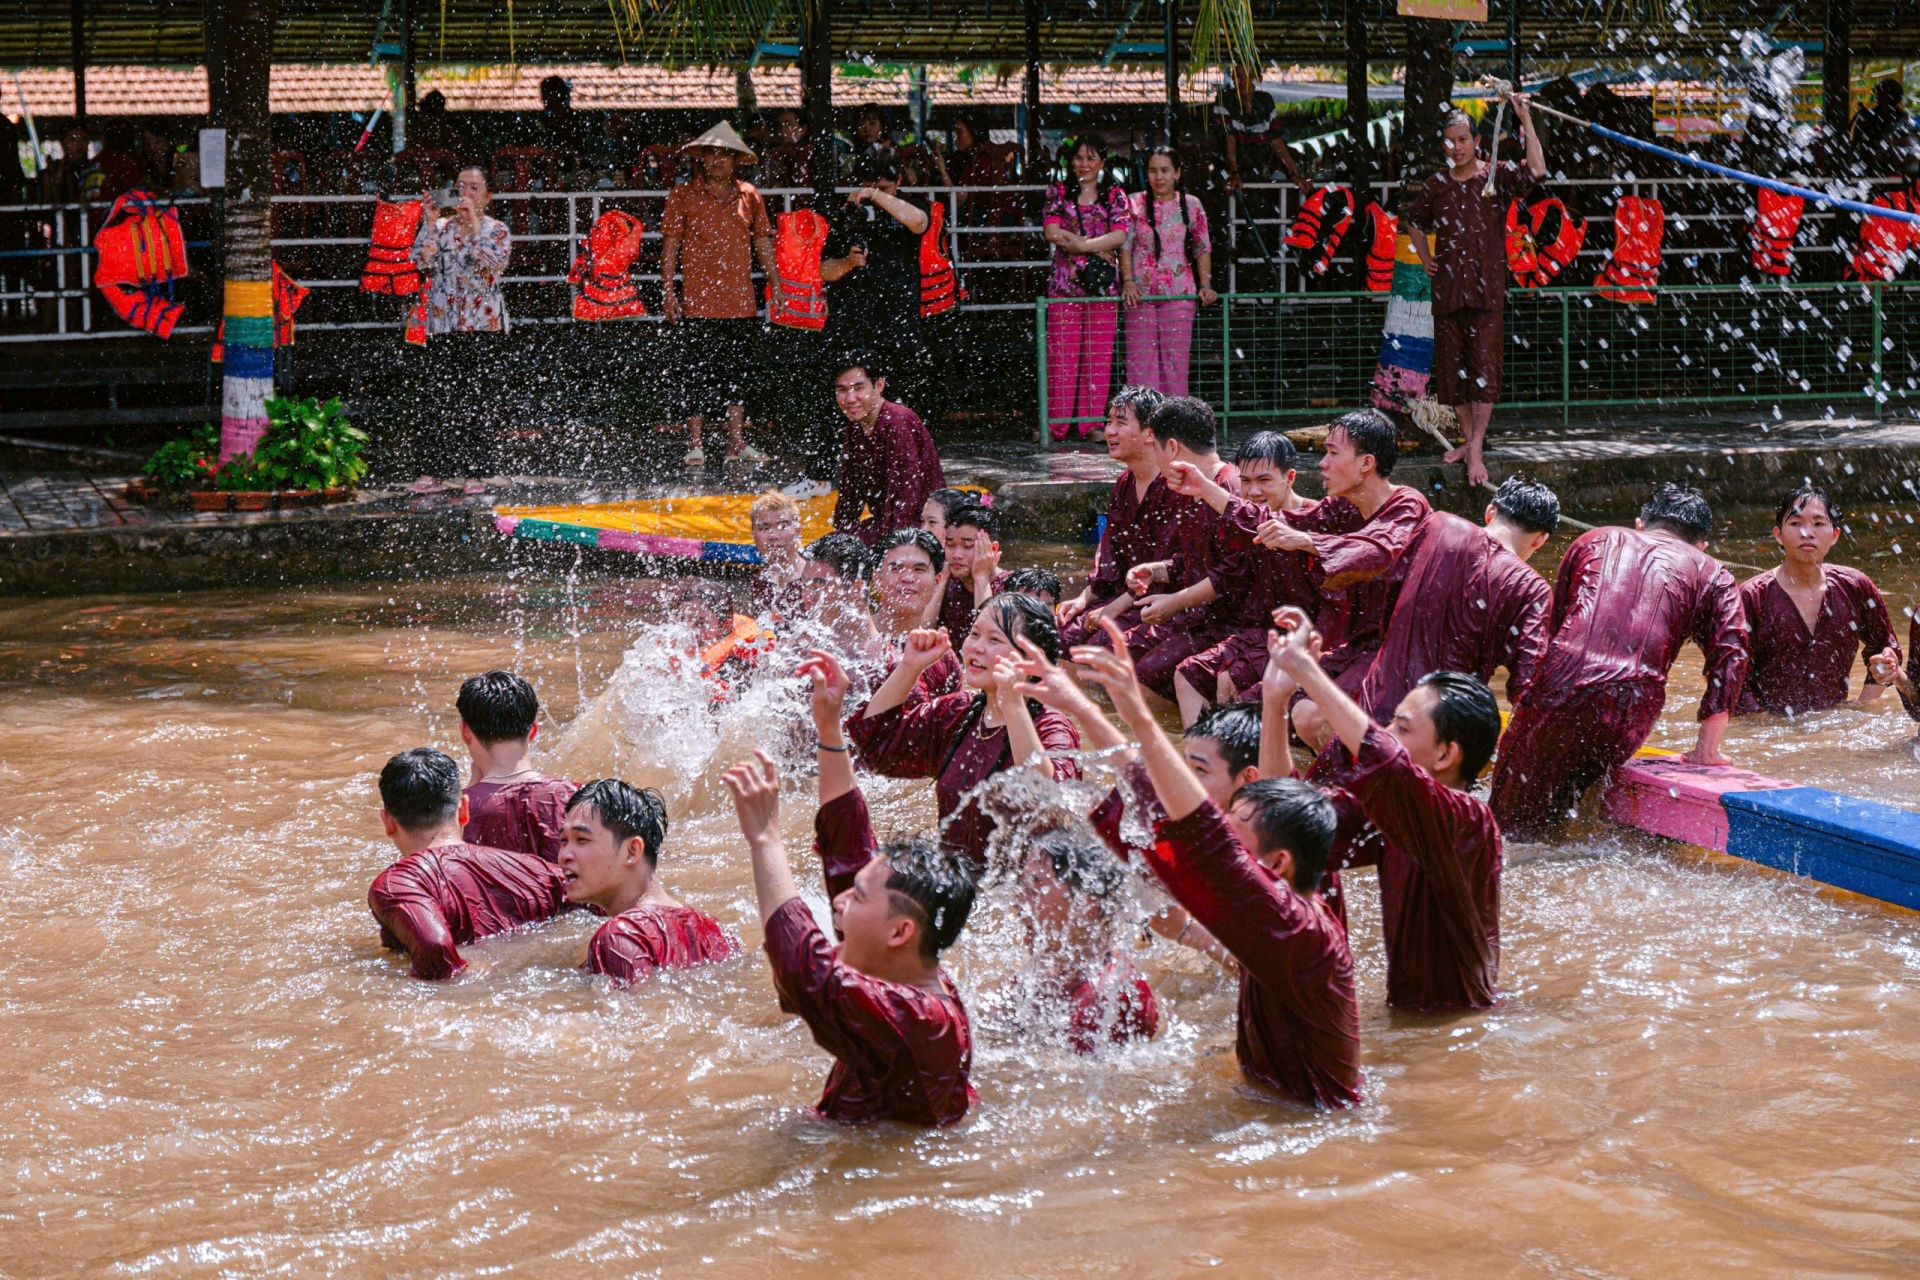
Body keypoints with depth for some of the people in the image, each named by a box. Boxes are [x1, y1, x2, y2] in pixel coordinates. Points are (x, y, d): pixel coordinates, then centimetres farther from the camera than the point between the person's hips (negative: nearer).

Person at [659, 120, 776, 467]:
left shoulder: (749, 196, 10)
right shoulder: (683, 195, 1)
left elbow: (762, 241, 17)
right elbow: (670, 244, 1)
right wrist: (668, 291, -5)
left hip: (741, 301, 4)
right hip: (699, 302, -4)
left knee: (738, 372, 7)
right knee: (699, 374, -2)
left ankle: (736, 443, 14)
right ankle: (694, 445, 3)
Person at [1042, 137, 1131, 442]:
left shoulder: (1114, 195, 10)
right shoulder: (1059, 193, 9)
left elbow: (1120, 235, -4)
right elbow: (1052, 232, -4)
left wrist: (1077, 243, -12)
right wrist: (1099, 248, -8)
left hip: (1103, 285, 1)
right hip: (1065, 282, -1)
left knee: (1099, 355, 0)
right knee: (1061, 354, -5)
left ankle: (1091, 422, 6)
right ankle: (1056, 423, -1)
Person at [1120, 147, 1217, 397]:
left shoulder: (1191, 205, 6)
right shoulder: (1134, 203, 4)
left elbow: (1203, 249, 9)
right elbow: (1125, 245, 3)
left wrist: (1206, 285, -2)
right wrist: (1128, 280, -10)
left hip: (1179, 293, 0)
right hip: (1141, 293, 0)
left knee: (1175, 358, -1)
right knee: (1141, 358, -3)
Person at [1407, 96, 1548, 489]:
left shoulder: (1497, 175, -1)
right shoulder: (1437, 185, 10)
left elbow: (1536, 171, -20)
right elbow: (1415, 223, 27)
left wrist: (1526, 120, -22)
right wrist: (1425, 259, 14)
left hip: (1486, 287, -4)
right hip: (1447, 288, 4)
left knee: (1483, 366, -9)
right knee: (1453, 365, 8)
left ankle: (1476, 450, -11)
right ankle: (1469, 439, 19)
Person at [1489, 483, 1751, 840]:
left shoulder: (1593, 542, 28)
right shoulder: (1712, 574, 22)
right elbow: (1731, 657, 9)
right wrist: (1706, 750, 11)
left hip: (1556, 690, 0)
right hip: (1632, 708, 0)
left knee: (1512, 822, 5)